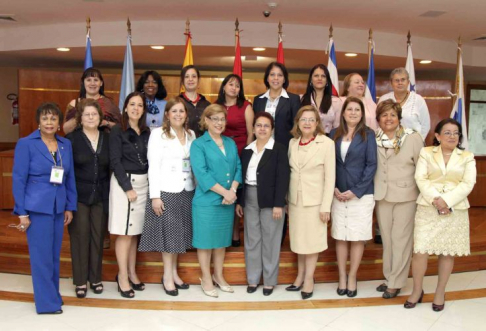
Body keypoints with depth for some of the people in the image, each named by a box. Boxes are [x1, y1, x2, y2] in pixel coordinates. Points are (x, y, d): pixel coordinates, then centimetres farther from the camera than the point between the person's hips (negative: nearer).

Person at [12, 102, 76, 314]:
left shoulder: (66, 145, 7)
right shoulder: (26, 144, -6)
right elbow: (18, 179, -7)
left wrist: (70, 207, 8)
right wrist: (22, 213, -9)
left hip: (58, 207, 5)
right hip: (37, 207, -4)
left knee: (54, 255, 12)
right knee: (42, 256, 1)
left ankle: (52, 295, 26)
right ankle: (47, 302, 12)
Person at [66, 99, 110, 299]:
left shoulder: (107, 139, 6)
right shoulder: (71, 139, -3)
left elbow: (111, 168, 7)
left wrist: (109, 195, 2)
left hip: (100, 197, 3)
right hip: (78, 196, -3)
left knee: (98, 236, 8)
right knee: (80, 236, 2)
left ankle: (95, 278, 21)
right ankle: (80, 280, 14)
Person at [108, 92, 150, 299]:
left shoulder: (146, 133, 11)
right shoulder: (117, 131, -3)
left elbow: (149, 160, 11)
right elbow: (115, 161, -9)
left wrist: (151, 185, 0)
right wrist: (128, 187, -14)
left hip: (143, 183, 5)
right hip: (124, 182, -5)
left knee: (135, 231, 9)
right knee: (124, 232, -3)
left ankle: (132, 273, 19)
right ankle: (122, 277, 5)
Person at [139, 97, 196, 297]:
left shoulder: (191, 134, 10)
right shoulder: (158, 134, -4)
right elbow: (153, 166, -9)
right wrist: (154, 196, -14)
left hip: (187, 191, 5)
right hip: (166, 191, -4)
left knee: (180, 233, 11)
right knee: (168, 233, 1)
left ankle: (174, 273, 23)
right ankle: (168, 277, 13)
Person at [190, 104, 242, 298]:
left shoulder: (231, 143, 12)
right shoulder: (198, 144, -6)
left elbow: (238, 168, 6)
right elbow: (202, 174, -16)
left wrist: (233, 190, -11)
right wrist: (224, 192, -17)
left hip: (228, 201, 5)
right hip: (206, 201, -5)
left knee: (222, 240, 14)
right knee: (206, 240, 4)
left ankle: (218, 276, 28)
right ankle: (206, 279, 19)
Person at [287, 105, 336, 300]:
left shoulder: (327, 143, -9)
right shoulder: (292, 143, 4)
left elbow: (330, 177, -9)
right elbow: (289, 172, 8)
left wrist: (326, 206, -13)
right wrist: (286, 199, 5)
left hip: (315, 201, -4)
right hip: (295, 200, 4)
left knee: (312, 240, 6)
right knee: (299, 239, 13)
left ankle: (309, 278, 18)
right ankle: (301, 275, 26)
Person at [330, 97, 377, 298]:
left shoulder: (368, 134, -1)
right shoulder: (334, 134, 7)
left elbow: (371, 165, -6)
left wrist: (356, 191, -12)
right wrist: (334, 188, -7)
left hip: (361, 194, -2)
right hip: (338, 194, 2)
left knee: (357, 238, 4)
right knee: (340, 237, 6)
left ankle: (352, 278, 17)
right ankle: (342, 277, 18)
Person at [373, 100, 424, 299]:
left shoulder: (413, 138, -5)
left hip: (406, 195, -3)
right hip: (381, 195, 3)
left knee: (401, 239, 3)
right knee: (386, 238, 12)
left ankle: (396, 283, 14)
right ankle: (389, 277, 27)